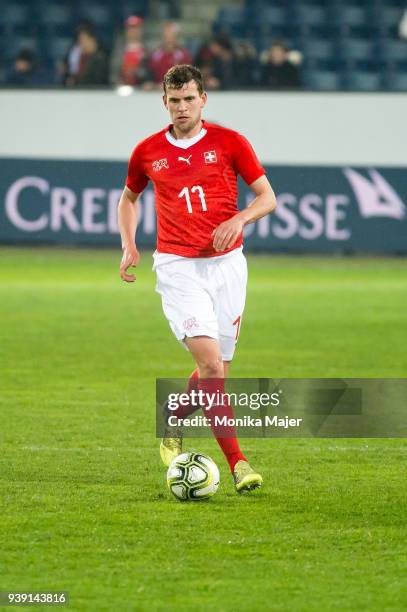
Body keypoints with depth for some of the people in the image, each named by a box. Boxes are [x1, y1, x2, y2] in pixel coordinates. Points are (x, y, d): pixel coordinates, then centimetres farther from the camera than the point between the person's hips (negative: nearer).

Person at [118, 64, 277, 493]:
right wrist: (128, 246, 8)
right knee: (210, 362, -18)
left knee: (217, 370, 6)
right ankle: (236, 462, -18)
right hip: (177, 265, -1)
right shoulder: (148, 152, 5)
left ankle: (172, 427, 35)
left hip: (226, 263, 2)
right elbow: (129, 198, 23)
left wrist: (239, 219, -17)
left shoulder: (228, 143, 1)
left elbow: (267, 197, 3)